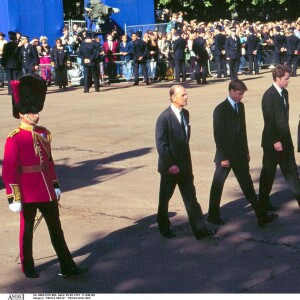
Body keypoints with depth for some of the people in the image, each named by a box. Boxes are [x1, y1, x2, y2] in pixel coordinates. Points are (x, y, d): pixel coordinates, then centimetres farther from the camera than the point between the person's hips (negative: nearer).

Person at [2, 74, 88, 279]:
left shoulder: (44, 134, 6)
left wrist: (55, 185, 15)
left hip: (47, 192, 6)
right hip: (28, 194, -6)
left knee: (56, 229, 9)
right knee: (27, 230, 11)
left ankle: (68, 267, 15)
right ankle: (28, 267, 27)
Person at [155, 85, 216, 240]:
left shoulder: (185, 113, 6)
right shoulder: (164, 118, -17)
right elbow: (161, 144, -18)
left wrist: (187, 161, 12)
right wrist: (170, 165, -19)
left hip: (184, 165, 6)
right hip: (170, 167, -6)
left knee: (191, 198, 6)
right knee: (165, 198, 12)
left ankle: (200, 229, 9)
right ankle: (164, 227, 30)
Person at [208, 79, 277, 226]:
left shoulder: (240, 106, 8)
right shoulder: (220, 109, -14)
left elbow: (242, 130, 13)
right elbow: (218, 135, -15)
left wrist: (246, 151, 13)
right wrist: (223, 158, -15)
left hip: (240, 154, 7)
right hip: (226, 155, -7)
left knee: (247, 185, 8)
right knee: (217, 185, 7)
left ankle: (261, 216, 13)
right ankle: (213, 216, 21)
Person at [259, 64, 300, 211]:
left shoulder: (284, 93, 8)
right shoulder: (269, 95, -18)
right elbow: (269, 121, -20)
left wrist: (286, 138, 12)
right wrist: (275, 141, -20)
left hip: (285, 140, 7)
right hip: (273, 142, -7)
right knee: (268, 172, 6)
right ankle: (263, 201, 20)